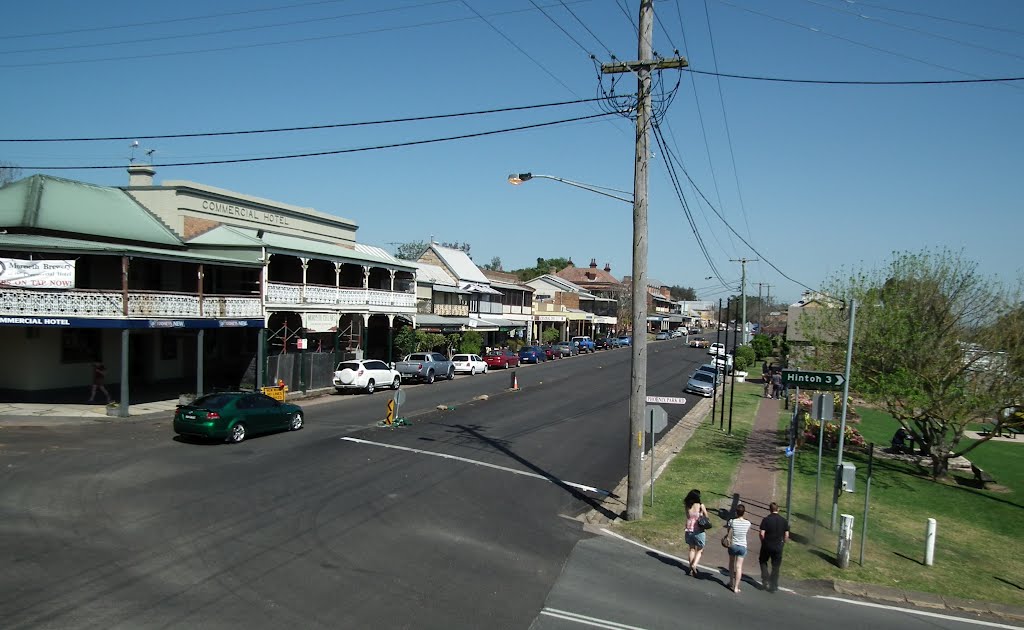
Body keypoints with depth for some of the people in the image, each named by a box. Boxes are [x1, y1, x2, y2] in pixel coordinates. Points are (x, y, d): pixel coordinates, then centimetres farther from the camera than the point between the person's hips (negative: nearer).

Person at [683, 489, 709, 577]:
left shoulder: (687, 506, -4)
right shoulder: (701, 506, -12)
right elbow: (706, 517, 0)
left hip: (689, 531, 3)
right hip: (698, 531, -3)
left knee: (692, 549, 20)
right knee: (700, 550, 14)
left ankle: (691, 569, 21)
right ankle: (694, 565, -7)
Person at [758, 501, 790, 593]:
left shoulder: (766, 519, -10)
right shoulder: (784, 520, -2)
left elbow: (762, 534, -13)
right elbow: (786, 535, -2)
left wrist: (764, 542, 4)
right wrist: (782, 543, 14)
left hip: (767, 545, -2)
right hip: (778, 547, 2)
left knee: (762, 561, 20)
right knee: (776, 567, 11)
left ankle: (765, 581, 9)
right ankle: (773, 586, 15)